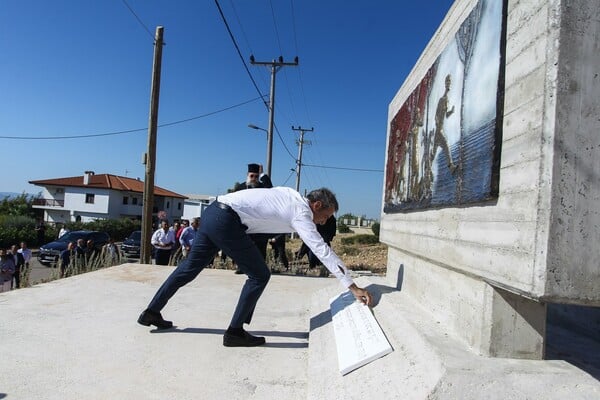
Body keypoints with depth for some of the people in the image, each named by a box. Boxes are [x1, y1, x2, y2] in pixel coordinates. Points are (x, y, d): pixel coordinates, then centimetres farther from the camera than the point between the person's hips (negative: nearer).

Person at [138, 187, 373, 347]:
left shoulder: (293, 197, 16)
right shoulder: (301, 212, -7)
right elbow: (322, 249, -15)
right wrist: (352, 286, -15)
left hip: (213, 212, 9)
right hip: (226, 220, -9)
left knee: (191, 266, 21)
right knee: (259, 275, 1)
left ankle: (151, 312, 33)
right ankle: (235, 332, 9)